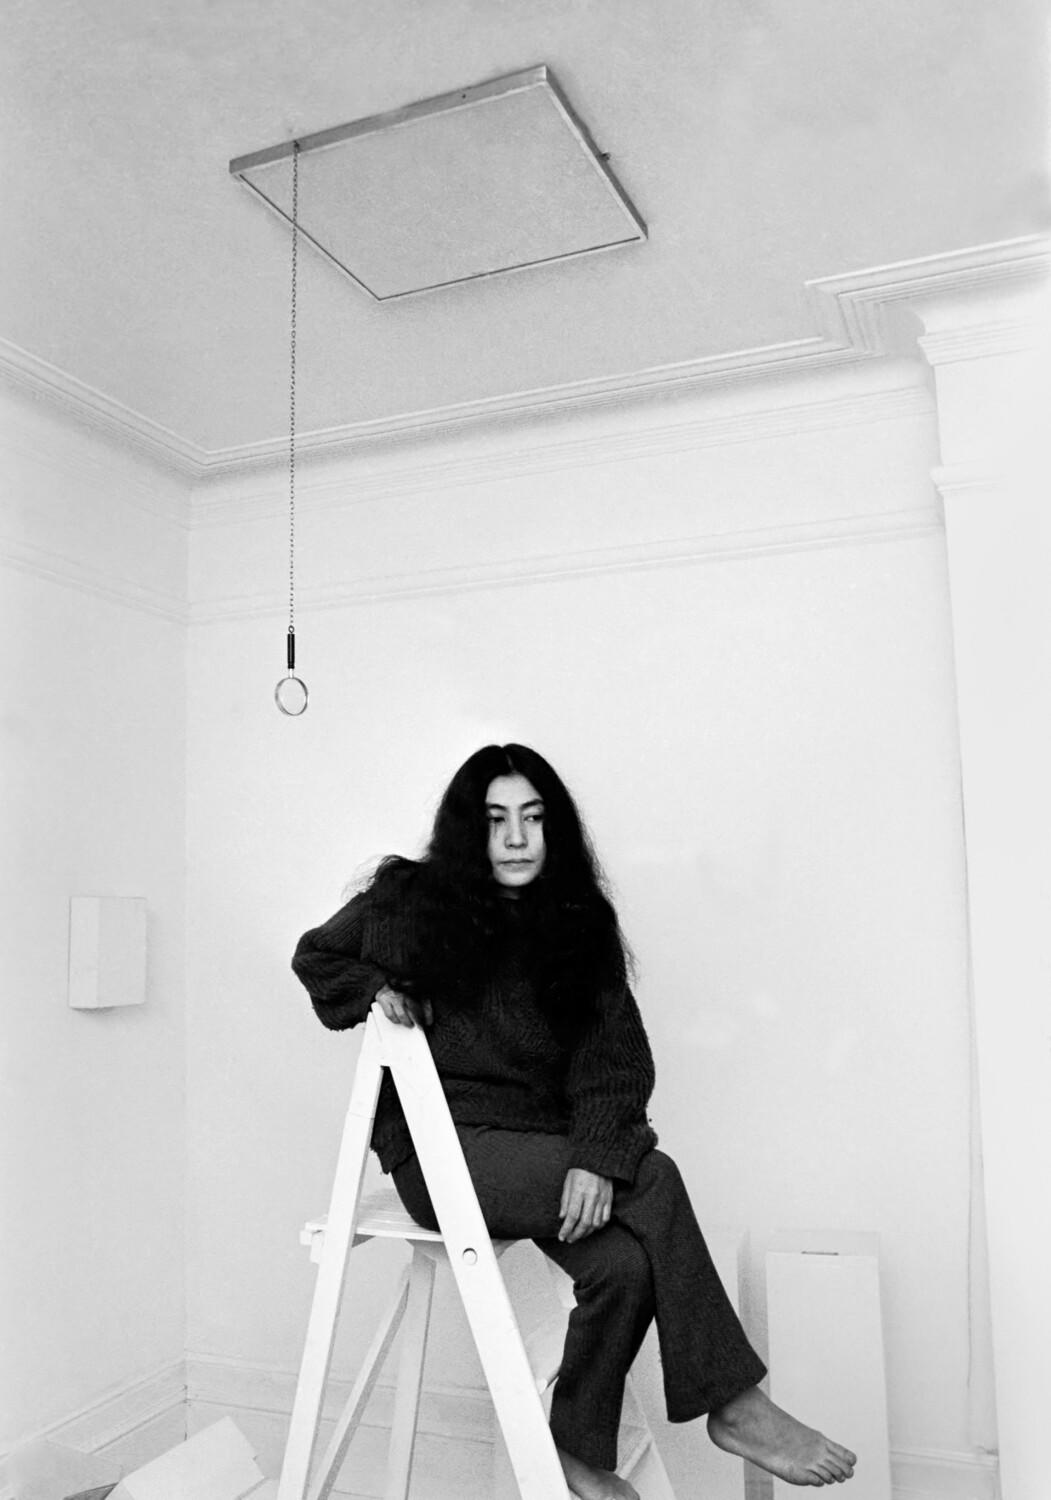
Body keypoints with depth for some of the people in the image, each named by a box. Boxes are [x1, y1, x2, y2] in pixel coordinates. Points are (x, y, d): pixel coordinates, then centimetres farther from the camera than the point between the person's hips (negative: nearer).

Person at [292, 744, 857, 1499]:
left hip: (544, 1146, 4)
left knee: (626, 1261, -25)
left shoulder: (578, 925, 4)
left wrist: (597, 1155, -22)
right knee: (654, 1179, -23)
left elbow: (616, 1055, -5)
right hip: (442, 1149, -3)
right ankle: (733, 1404, -10)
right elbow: (316, 956, 15)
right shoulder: (411, 900, -1)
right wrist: (376, 991, -6)